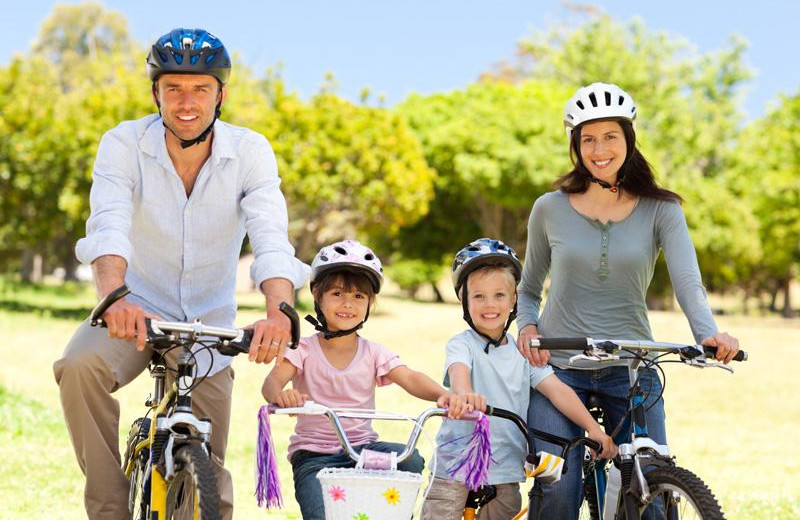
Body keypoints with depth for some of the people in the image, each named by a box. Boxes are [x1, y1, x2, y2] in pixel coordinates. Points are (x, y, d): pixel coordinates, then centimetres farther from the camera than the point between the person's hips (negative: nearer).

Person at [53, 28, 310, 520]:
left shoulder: (250, 151, -13)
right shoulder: (124, 144, -15)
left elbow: (271, 237, -27)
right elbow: (109, 225, -31)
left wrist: (278, 310, -48)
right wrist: (114, 297, -52)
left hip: (210, 321, 1)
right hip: (141, 308, -1)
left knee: (209, 472, -1)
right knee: (78, 368, -32)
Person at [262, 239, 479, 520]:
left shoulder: (374, 353, 3)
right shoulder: (304, 350, -3)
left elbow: (410, 378, -12)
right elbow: (272, 380, -19)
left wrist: (443, 395, -34)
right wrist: (279, 395, -46)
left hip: (362, 447, 3)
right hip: (313, 454, -2)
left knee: (411, 461, -25)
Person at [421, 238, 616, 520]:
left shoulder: (522, 351, 7)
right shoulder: (462, 344, -6)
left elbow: (557, 390, -1)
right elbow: (458, 371, -27)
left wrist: (593, 428, -13)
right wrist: (464, 394, -52)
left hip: (506, 470, 4)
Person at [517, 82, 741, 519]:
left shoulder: (660, 211, 1)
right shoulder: (549, 209, 3)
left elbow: (687, 281, -13)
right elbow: (528, 289, 14)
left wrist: (709, 334, -32)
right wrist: (527, 326, -7)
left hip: (631, 368, 0)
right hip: (559, 368, 0)